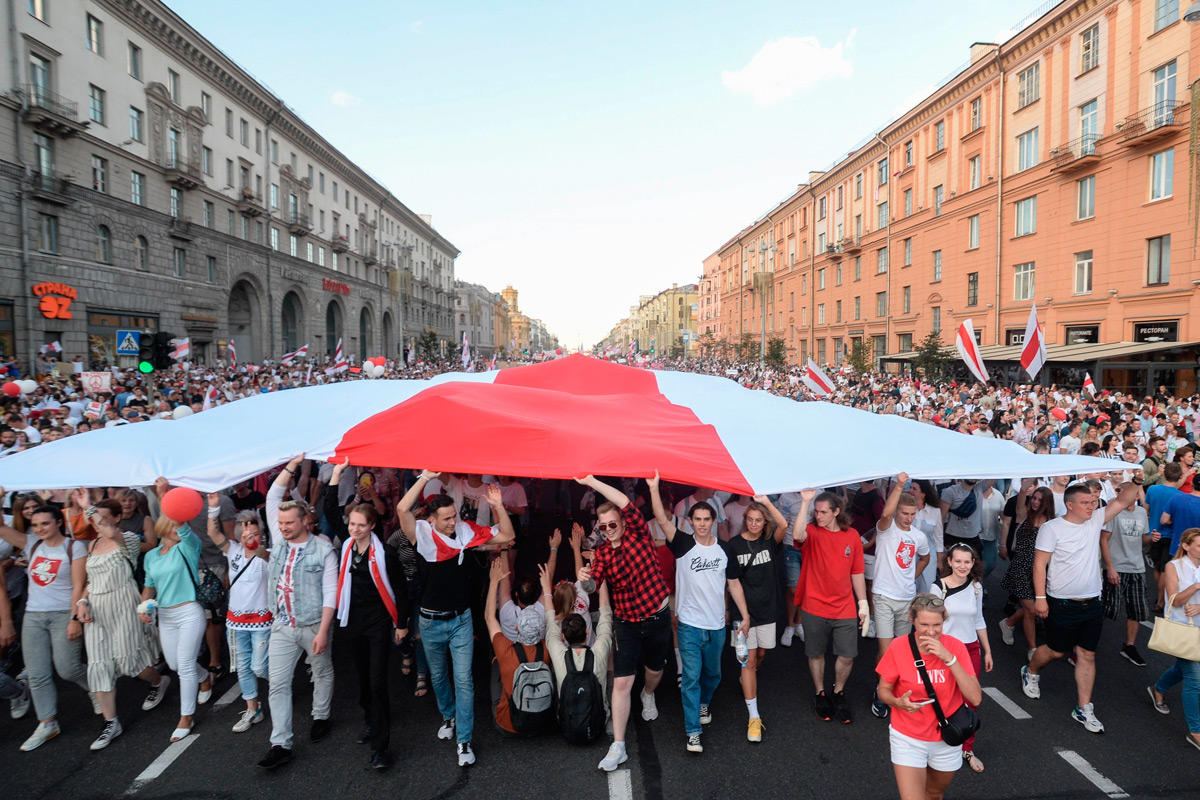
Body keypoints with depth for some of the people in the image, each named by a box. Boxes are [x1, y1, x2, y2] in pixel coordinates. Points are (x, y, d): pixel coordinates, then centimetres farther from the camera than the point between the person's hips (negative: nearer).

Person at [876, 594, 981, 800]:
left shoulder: (955, 647, -15)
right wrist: (899, 702, -28)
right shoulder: (899, 648, -18)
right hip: (908, 738, -2)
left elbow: (975, 698, -22)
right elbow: (883, 690, -7)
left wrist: (949, 658, -31)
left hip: (946, 739, 2)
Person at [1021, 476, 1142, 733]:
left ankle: (1084, 709, 18)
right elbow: (1040, 564, -14)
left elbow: (1122, 501, 1)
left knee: (1087, 655, 9)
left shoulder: (1095, 520, 3)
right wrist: (1040, 597, -17)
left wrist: (1136, 481, -18)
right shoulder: (1052, 528, -14)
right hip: (1063, 604, -5)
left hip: (1092, 604, 5)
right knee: (1056, 651, 10)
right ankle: (1030, 672, 39)